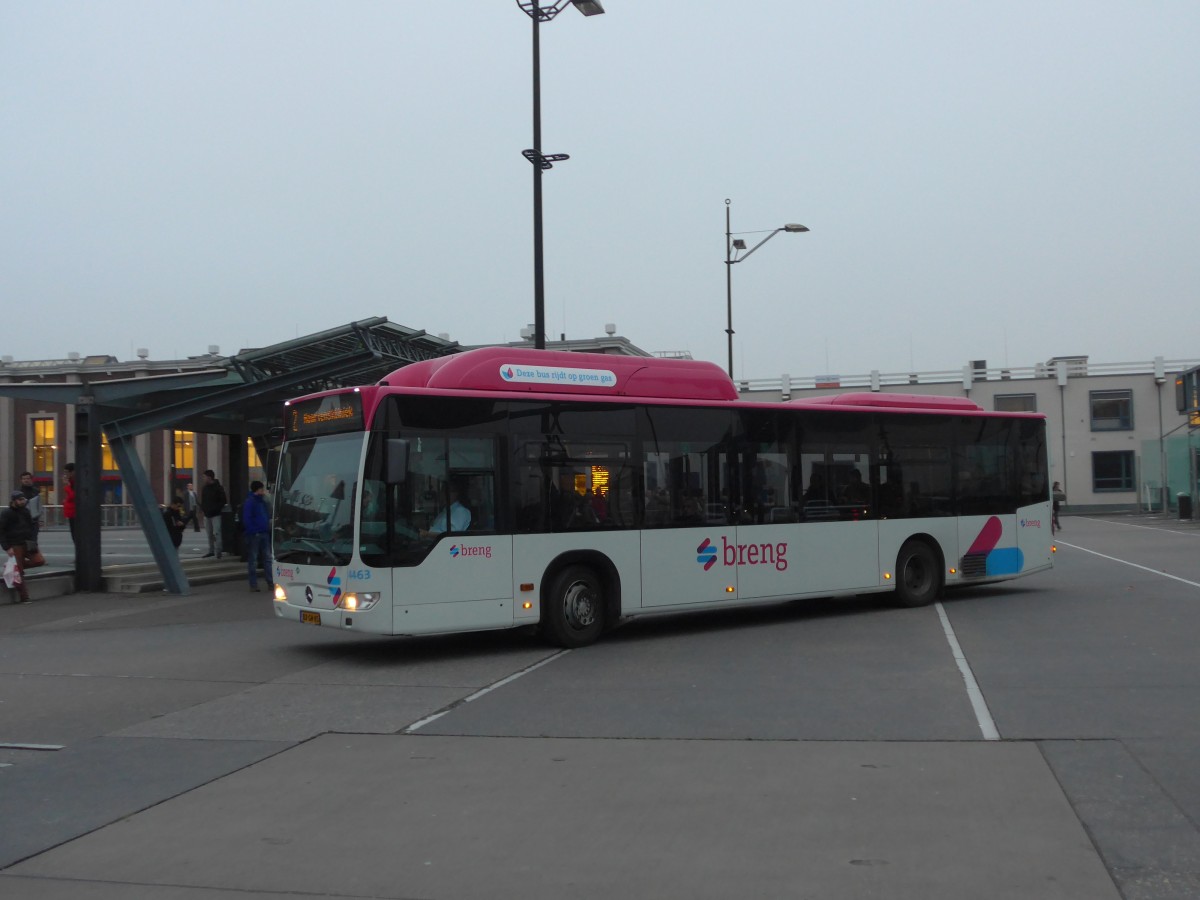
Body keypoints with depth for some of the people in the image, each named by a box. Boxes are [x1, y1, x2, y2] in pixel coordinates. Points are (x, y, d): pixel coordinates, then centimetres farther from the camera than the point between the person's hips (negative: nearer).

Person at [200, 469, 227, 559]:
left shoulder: (218, 488, -7)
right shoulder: (204, 488, 13)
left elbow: (224, 501, -8)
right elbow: (202, 500, 20)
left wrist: (216, 508, -17)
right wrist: (202, 508, 1)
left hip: (216, 514, -7)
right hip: (207, 514, 7)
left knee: (216, 533, -12)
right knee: (209, 534, 11)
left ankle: (218, 551, -10)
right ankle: (211, 550, 19)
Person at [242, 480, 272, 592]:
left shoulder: (263, 502, 14)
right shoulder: (249, 502, -12)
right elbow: (246, 520, -16)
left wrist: (267, 528, 9)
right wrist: (253, 531, -21)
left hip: (264, 534, 8)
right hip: (254, 535, -8)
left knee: (267, 558, 9)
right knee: (253, 559, 0)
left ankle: (271, 582, 13)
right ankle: (253, 584, 5)